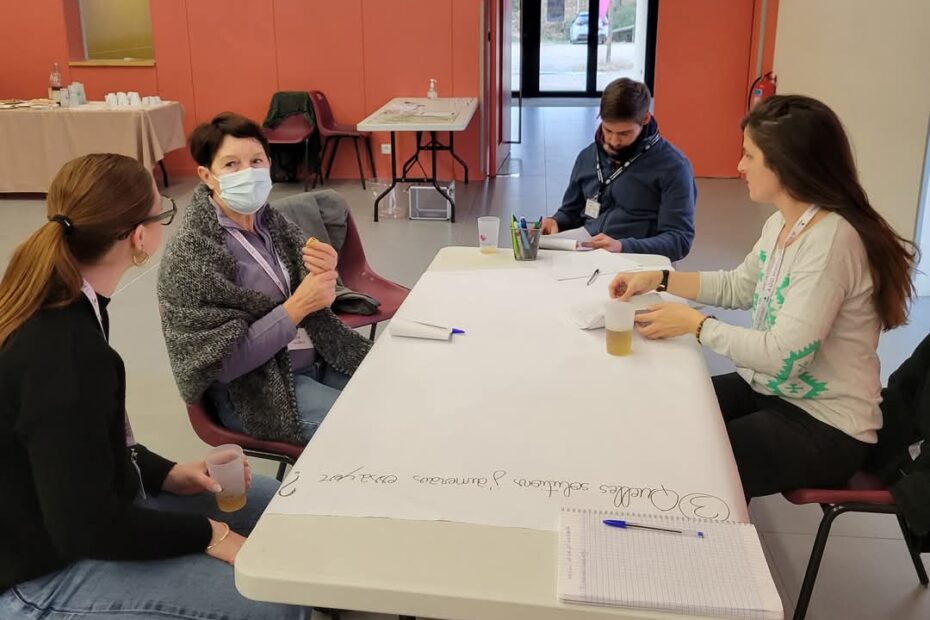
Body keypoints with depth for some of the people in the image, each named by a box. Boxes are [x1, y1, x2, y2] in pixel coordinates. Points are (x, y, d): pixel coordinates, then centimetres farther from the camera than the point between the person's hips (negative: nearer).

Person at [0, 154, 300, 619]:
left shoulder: (54, 307, -2)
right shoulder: (63, 353, -32)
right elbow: (87, 528, -28)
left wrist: (166, 474, 2)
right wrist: (209, 536, -18)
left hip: (67, 510, 10)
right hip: (48, 572, -9)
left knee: (270, 502, 13)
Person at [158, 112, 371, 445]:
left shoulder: (270, 220, 0)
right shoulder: (189, 257, -18)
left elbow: (315, 304, 6)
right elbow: (222, 361, -19)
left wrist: (324, 273, -17)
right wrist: (298, 306, -24)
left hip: (316, 359, 7)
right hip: (252, 389, -6)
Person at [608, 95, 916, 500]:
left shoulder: (830, 240, -27)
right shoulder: (780, 224, 1)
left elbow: (784, 356, -28)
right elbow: (740, 286, 17)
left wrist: (695, 324, -18)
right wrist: (659, 279, 6)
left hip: (824, 429, -8)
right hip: (770, 389, 8)